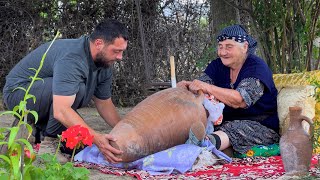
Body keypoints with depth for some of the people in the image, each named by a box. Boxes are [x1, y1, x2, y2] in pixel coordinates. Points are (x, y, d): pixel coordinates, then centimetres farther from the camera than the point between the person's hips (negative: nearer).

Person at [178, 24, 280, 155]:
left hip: (263, 126, -6)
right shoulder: (218, 65, 12)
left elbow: (240, 101, -25)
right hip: (227, 123, 7)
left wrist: (207, 88, -34)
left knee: (236, 128, -40)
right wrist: (187, 85, -27)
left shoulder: (256, 66, -9)